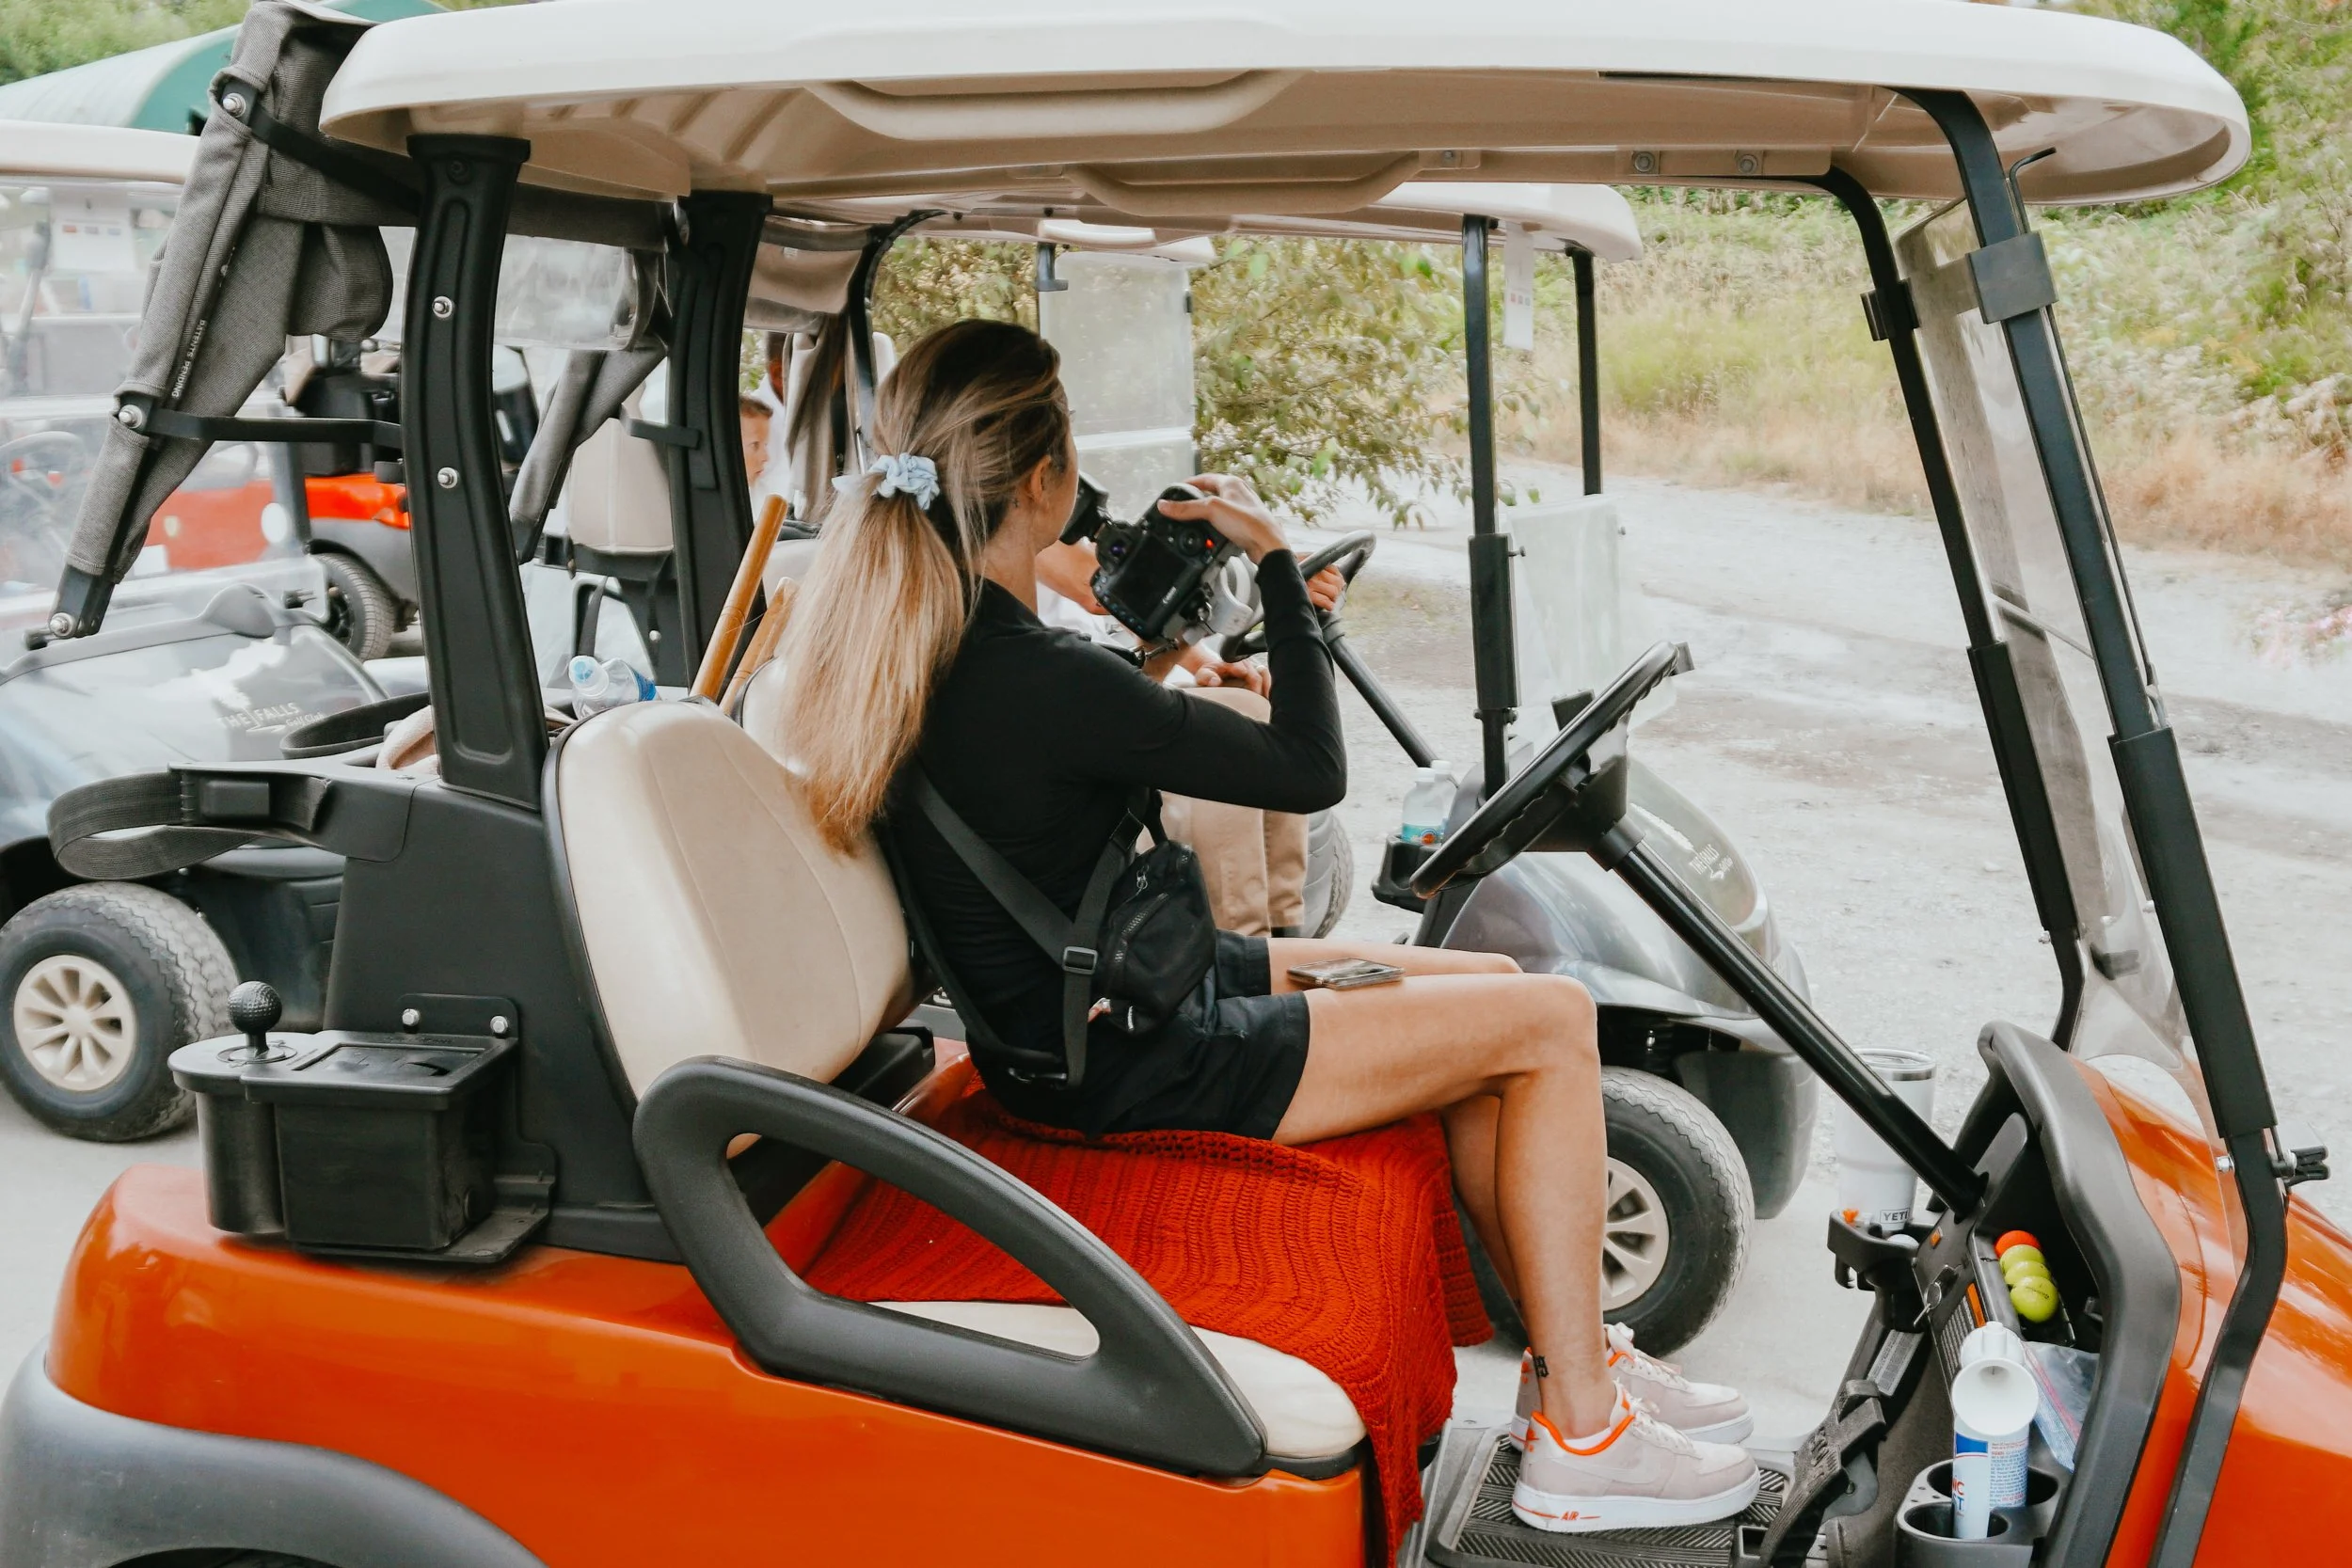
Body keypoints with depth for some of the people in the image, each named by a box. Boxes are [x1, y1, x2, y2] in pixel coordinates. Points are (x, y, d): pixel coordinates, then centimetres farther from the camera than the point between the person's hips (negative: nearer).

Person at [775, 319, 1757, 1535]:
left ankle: (1571, 1351, 24)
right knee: (1551, 1022, -5)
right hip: (1126, 1068, -10)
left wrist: (1123, 639, 7)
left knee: (1491, 985, 15)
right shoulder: (1045, 684, -30)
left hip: (1061, 1007, 10)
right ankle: (1579, 1441, 5)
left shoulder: (904, 634, -2)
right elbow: (1310, 773, -17)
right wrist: (1275, 561, -8)